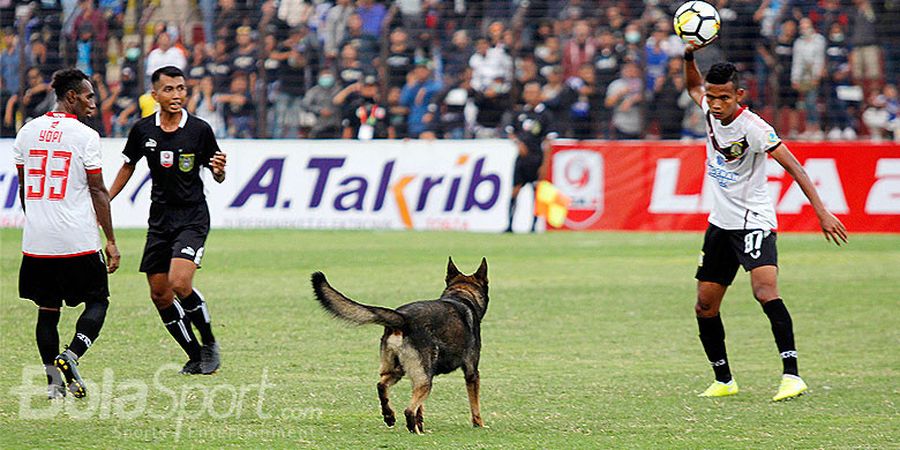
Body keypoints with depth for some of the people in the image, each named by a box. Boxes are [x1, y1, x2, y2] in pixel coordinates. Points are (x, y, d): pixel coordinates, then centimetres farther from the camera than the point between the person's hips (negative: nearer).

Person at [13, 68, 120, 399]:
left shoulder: (27, 131, 8)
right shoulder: (85, 136, -7)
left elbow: (24, 188, 15)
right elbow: (98, 192, -6)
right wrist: (111, 241, -2)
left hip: (36, 240, 5)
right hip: (77, 241, -5)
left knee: (47, 309, 12)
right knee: (97, 302, 9)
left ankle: (53, 382, 9)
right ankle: (70, 356, -12)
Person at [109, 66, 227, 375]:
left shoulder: (200, 130, -7)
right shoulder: (143, 130, 0)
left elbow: (217, 177, 1)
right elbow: (128, 166, 17)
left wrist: (219, 170, -22)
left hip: (193, 217, -4)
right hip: (159, 219, 4)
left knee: (180, 284, -22)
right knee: (160, 296, 2)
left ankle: (209, 343, 0)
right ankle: (195, 356, 17)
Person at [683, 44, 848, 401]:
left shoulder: (753, 128, -20)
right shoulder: (710, 111, 0)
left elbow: (793, 167, -20)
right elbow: (693, 86, 23)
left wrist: (822, 212, -27)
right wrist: (688, 57, 2)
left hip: (754, 222, -8)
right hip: (720, 222, 8)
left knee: (765, 291, -28)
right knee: (705, 307, 8)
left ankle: (792, 375, -31)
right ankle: (724, 381, 23)